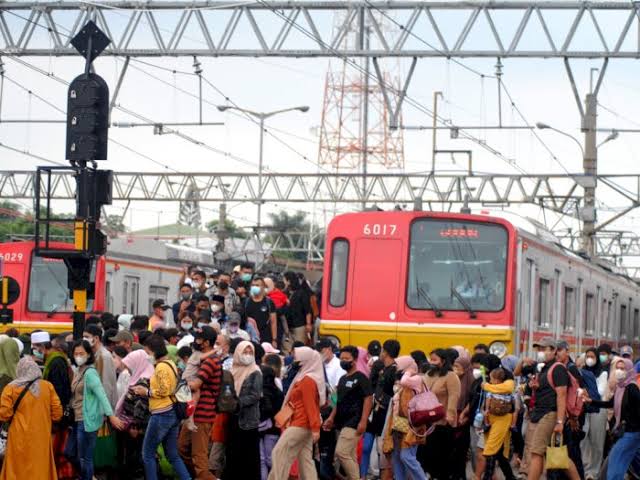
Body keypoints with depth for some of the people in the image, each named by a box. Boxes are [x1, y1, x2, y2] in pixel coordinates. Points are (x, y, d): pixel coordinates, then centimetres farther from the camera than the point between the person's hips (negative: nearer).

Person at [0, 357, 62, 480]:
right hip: (42, 438, 2)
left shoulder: (11, 389, -8)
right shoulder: (48, 386, -1)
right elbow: (57, 413, 1)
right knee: (41, 469, 12)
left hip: (21, 439, -2)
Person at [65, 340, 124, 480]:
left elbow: (101, 395, -24)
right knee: (69, 452, 17)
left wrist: (111, 415, -31)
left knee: (84, 457, 0)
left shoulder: (90, 373, -16)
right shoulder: (78, 371, 9)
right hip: (78, 420, 9)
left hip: (87, 420, -9)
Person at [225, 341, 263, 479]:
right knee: (233, 451, 5)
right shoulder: (233, 371, 11)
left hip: (248, 419, -5)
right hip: (234, 417, 5)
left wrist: (238, 403, -20)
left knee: (249, 454, -3)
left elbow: (255, 395, -12)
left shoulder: (255, 373, -3)